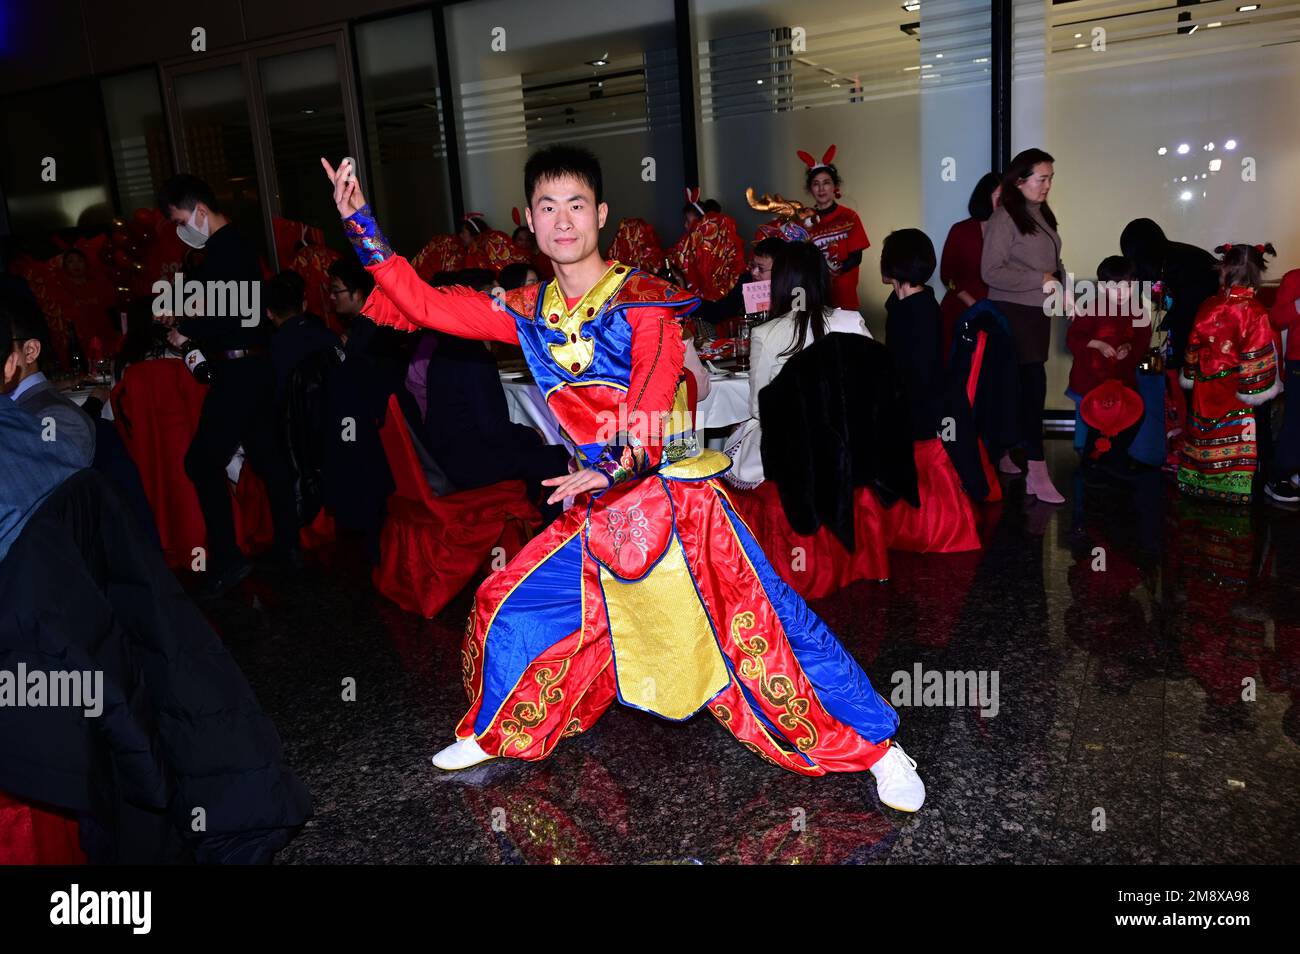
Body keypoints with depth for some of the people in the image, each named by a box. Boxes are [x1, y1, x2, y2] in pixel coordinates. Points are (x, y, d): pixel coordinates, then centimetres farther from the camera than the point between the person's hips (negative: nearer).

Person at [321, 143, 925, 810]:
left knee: (759, 622, -8)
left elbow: (653, 402, -19)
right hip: (599, 509, 6)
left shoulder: (642, 298, -8)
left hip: (674, 498, -5)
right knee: (506, 605, 10)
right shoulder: (528, 312, 7)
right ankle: (493, 734, 35)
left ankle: (876, 745, 8)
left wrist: (609, 472, -32)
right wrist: (359, 221, 3)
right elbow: (427, 304, 7)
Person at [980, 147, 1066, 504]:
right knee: (1033, 385, -11)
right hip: (1013, 312, -8)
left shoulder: (1043, 215, 12)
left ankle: (1001, 454, 27)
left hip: (1038, 312, 8)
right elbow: (990, 272, -17)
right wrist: (1040, 280, -17)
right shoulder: (1004, 218, -12)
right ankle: (1038, 474, -10)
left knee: (1021, 387, 13)